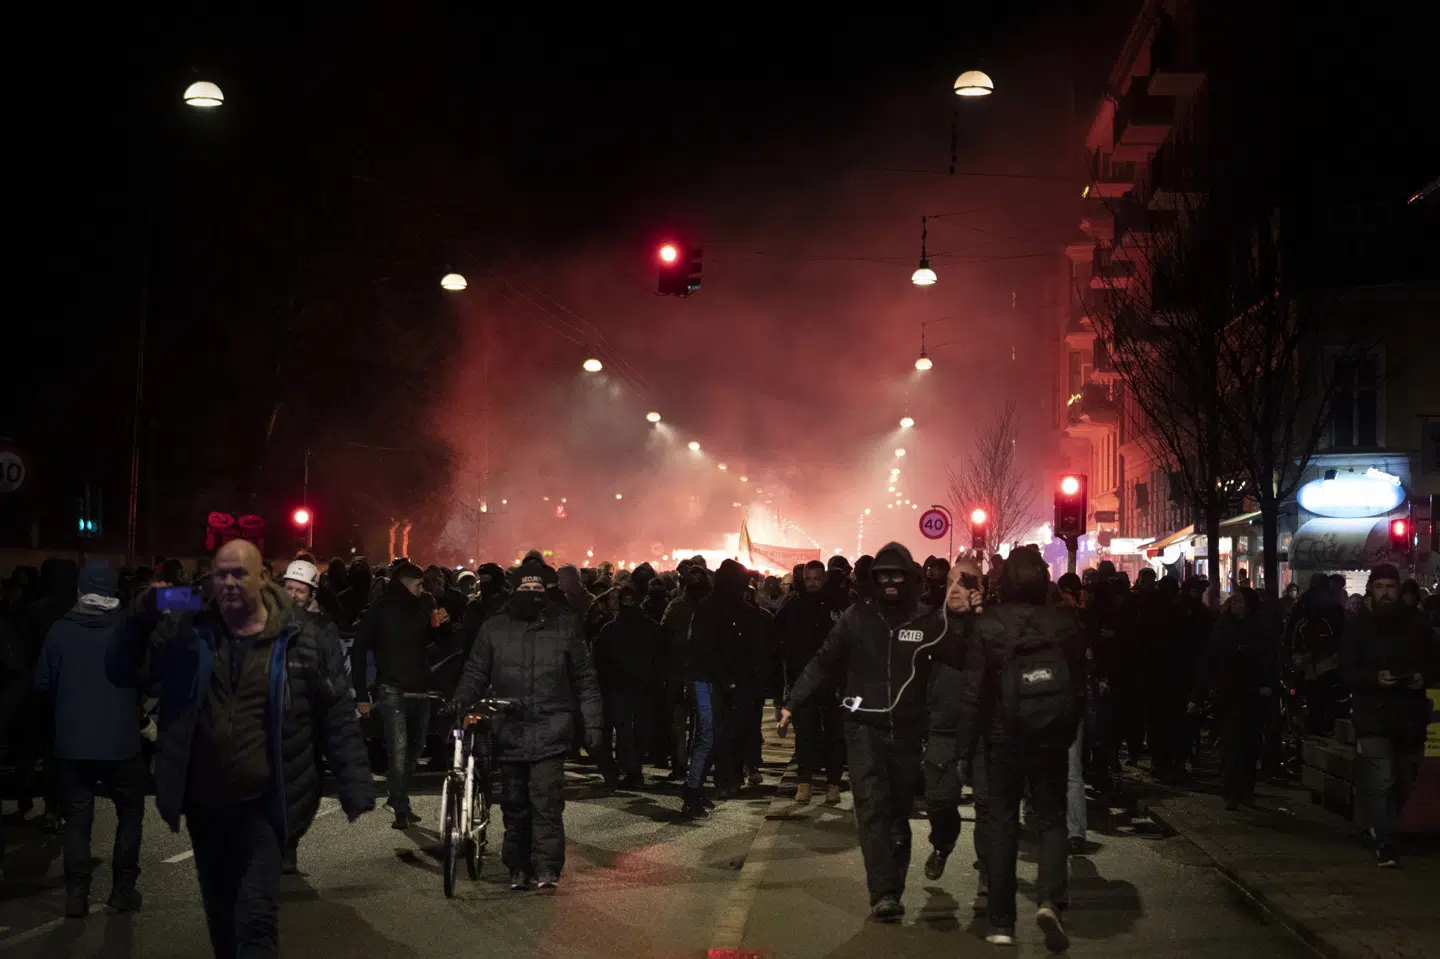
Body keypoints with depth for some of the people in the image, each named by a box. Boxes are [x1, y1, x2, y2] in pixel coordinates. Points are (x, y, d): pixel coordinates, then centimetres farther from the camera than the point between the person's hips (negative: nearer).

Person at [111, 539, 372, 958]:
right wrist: (142, 617, -14)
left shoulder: (300, 641, -5)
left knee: (256, 916, -13)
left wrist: (356, 792, -8)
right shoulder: (185, 634, 2)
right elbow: (122, 673, 3)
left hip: (262, 805, -4)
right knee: (220, 916, 19)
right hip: (203, 804, 4)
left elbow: (338, 720, -3)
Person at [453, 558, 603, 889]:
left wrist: (592, 724, 2)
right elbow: (476, 672, 11)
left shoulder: (565, 625, 2)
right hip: (509, 731, 2)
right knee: (514, 805, 9)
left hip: (550, 731, -2)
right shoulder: (494, 627, 5)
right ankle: (518, 868, 21)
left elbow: (584, 680, 6)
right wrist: (461, 700, -8)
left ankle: (547, 867, -5)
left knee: (547, 801, -12)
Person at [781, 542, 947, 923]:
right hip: (865, 726, 0)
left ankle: (890, 888, 20)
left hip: (908, 730, 1)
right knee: (872, 807, -11)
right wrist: (792, 704, 1)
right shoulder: (857, 616, 2)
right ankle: (884, 894, -15)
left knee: (899, 810, 8)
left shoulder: (929, 621, 0)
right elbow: (824, 663, 4)